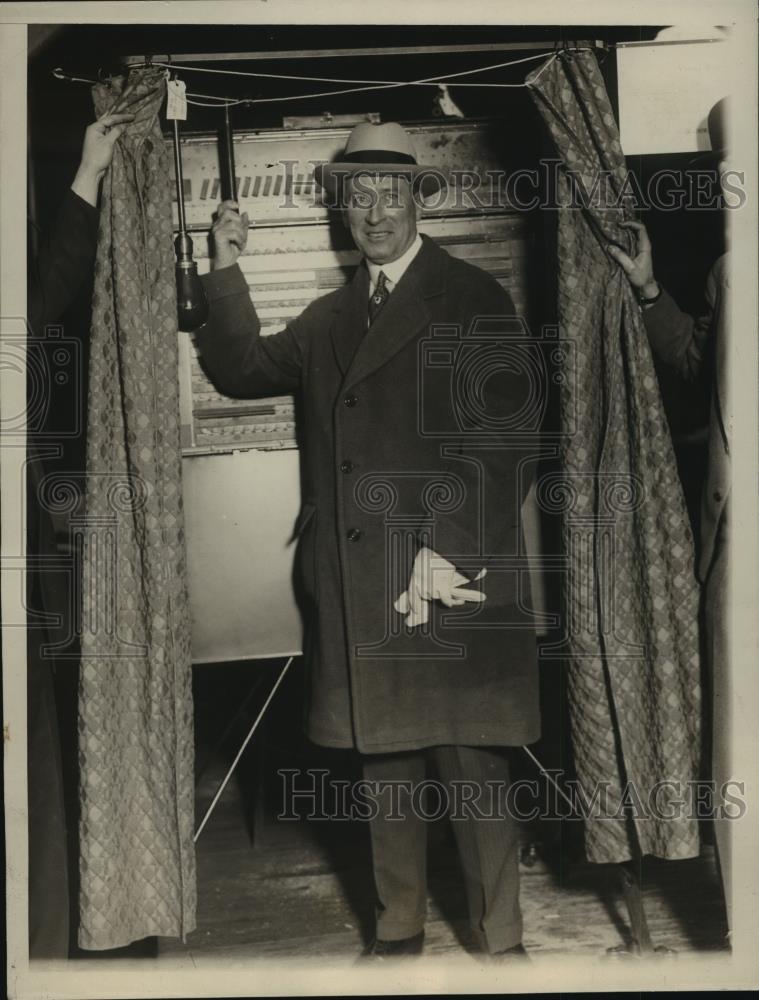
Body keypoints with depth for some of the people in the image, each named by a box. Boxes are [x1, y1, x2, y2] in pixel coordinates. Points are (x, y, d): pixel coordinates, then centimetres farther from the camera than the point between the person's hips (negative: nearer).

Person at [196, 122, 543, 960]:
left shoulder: (473, 299, -1)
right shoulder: (329, 317, 19)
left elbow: (503, 442, -8)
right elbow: (243, 371, 15)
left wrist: (443, 549, -14)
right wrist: (227, 271, 5)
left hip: (452, 581, -5)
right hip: (355, 590, 5)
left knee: (471, 767, 1)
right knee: (383, 766, 14)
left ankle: (500, 944, 17)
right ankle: (398, 930, 29)